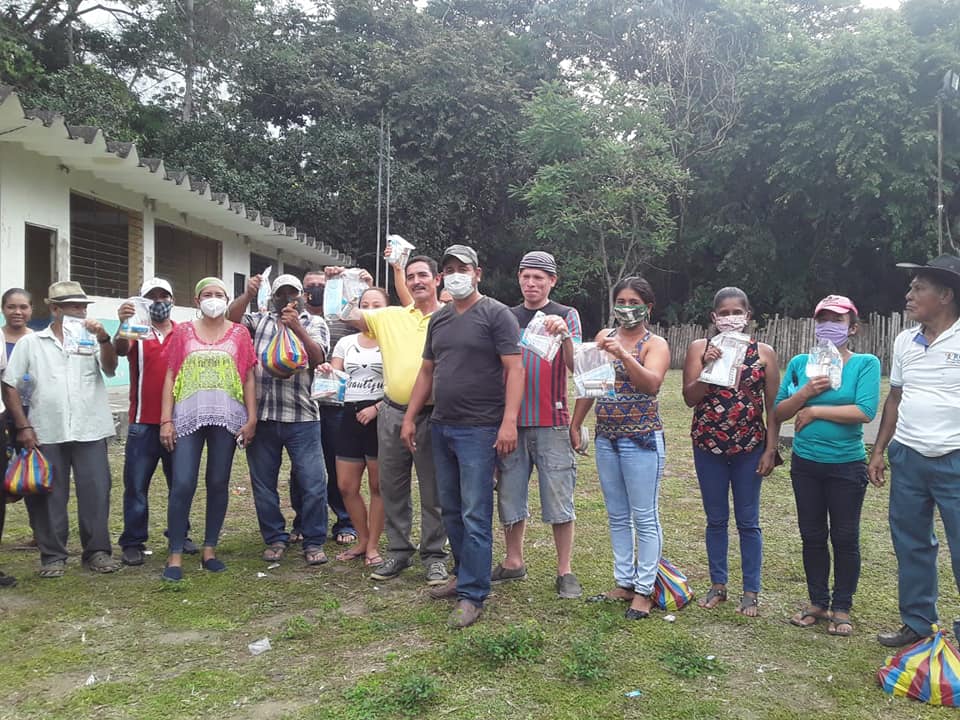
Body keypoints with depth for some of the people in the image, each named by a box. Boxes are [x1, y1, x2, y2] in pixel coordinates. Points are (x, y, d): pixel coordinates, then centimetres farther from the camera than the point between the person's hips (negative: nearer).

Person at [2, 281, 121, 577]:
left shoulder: (91, 339, 9)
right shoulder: (31, 342, 8)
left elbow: (110, 369, -6)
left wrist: (103, 338, -22)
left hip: (90, 430, 0)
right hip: (46, 433, 0)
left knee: (96, 492, 1)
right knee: (49, 495, 5)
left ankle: (97, 551, 12)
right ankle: (52, 556, 16)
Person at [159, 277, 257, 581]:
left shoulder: (239, 333, 9)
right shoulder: (183, 332, 9)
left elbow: (249, 378, 7)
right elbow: (170, 378, 6)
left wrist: (251, 418, 0)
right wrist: (166, 420, -2)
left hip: (227, 418, 1)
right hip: (188, 417, 0)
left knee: (218, 484, 6)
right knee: (182, 485, -6)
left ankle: (209, 549, 17)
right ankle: (175, 554, 3)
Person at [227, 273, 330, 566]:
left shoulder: (315, 323, 11)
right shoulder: (259, 320, 16)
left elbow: (318, 357, -6)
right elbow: (232, 318, -1)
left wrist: (297, 327, -18)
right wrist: (248, 295, -16)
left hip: (302, 417, -2)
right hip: (261, 416, 2)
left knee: (313, 483, -4)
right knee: (263, 484, 9)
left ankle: (314, 542, 10)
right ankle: (275, 539, 24)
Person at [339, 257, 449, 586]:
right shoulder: (391, 317, 8)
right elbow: (351, 316, 5)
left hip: (432, 415, -4)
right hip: (393, 413, 4)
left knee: (433, 492, 6)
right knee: (392, 488, 12)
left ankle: (434, 556, 20)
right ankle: (398, 552, 26)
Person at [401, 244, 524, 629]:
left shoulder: (496, 314, -6)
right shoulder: (439, 319, 15)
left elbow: (514, 368, -13)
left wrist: (509, 421, -22)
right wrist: (410, 417, 14)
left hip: (478, 430, -7)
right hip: (441, 427, 7)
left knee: (475, 515, -4)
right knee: (450, 510, 14)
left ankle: (472, 595, 3)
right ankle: (464, 575, 28)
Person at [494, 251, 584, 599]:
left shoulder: (566, 316, 3)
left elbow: (575, 367, -10)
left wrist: (564, 335, -28)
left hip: (551, 422, -3)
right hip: (512, 420, 3)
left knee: (559, 500, 0)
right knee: (509, 495, 10)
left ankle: (565, 572, 11)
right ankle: (513, 562, 26)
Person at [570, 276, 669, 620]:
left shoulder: (656, 344, -5)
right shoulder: (604, 336, 9)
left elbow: (651, 384, -23)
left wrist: (623, 355, -34)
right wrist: (575, 424, 11)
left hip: (642, 440, -6)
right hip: (606, 438, 6)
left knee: (644, 518, 2)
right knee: (617, 516, 14)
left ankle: (643, 590, 13)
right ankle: (623, 583, 26)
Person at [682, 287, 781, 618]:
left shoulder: (764, 353, -1)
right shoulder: (699, 348, 0)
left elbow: (773, 406, 0)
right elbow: (690, 398, -5)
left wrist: (771, 450, -4)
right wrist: (708, 368, -19)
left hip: (749, 447, -1)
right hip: (708, 445, 1)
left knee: (748, 522, 8)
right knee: (716, 519, 12)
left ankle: (751, 591, 21)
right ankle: (718, 585, 26)